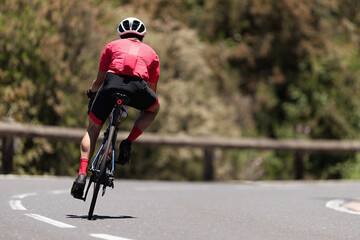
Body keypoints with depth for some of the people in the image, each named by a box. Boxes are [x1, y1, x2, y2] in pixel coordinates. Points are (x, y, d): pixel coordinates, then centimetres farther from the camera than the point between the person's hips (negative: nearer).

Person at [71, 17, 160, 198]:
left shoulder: (113, 46, 30)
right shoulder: (151, 52, 33)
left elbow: (99, 80, 32)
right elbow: (152, 89, 37)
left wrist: (91, 94, 53)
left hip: (112, 83, 0)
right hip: (138, 86, 0)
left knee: (93, 128, 18)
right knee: (154, 108, 34)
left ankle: (82, 174, 0)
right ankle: (128, 143, 13)